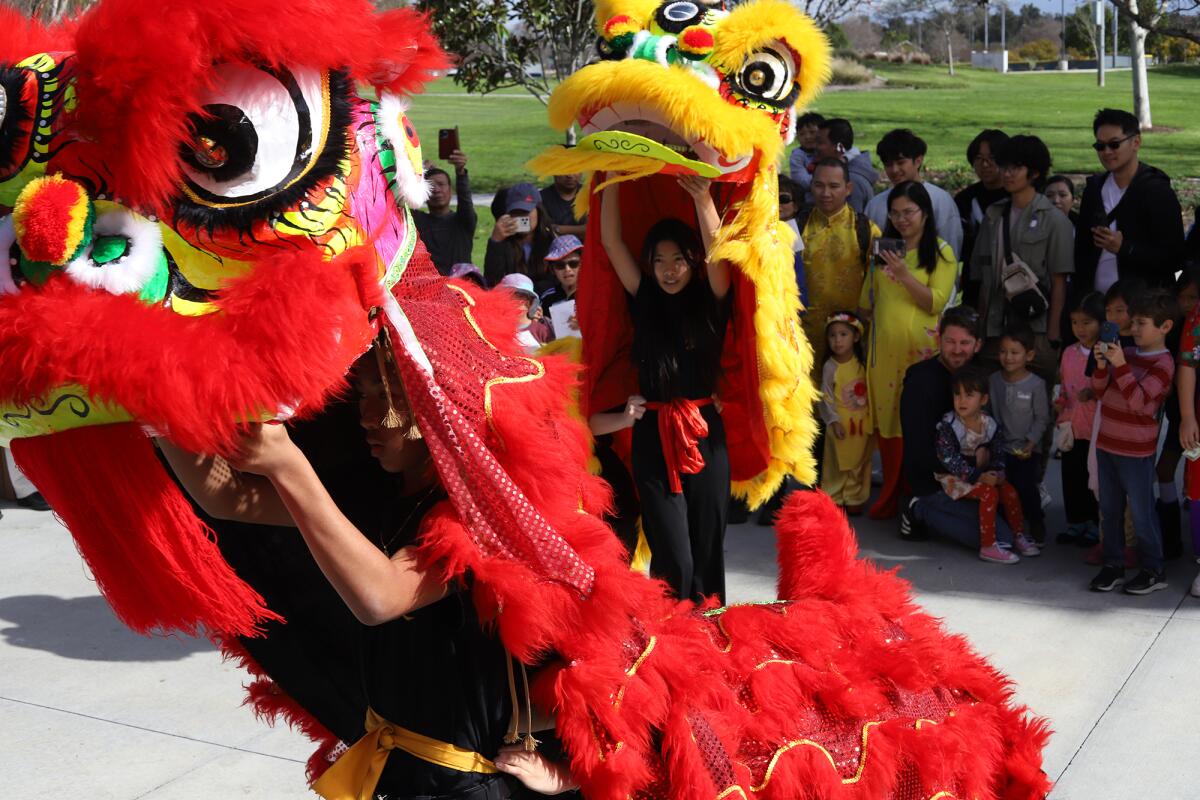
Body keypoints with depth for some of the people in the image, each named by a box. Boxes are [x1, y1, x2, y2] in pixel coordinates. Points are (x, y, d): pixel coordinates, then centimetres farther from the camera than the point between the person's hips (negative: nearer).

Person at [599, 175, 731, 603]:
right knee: (673, 557, -5)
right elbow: (610, 241, -1)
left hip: (705, 433, 0)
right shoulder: (644, 301, 6)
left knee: (706, 549, 9)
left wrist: (703, 201, -29)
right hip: (652, 436, 0)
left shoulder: (709, 302, 3)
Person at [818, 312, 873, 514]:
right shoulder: (830, 366, -8)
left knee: (859, 463, 9)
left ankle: (854, 498, 19)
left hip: (863, 422, 3)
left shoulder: (863, 363, 2)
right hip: (840, 423, -3)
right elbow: (826, 397, -9)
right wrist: (833, 420, -15)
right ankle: (834, 498, 13)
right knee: (837, 463, 2)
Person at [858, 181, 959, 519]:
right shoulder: (884, 248, 14)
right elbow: (868, 299, 19)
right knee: (886, 415, 5)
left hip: (920, 348, -4)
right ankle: (891, 491, 15)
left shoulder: (941, 253, 0)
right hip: (884, 347, 4)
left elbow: (935, 302, -10)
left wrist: (904, 274, -19)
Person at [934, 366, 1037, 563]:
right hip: (953, 477, -6)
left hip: (981, 474, 6)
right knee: (989, 493, -25)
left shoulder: (991, 425, 0)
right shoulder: (948, 425, -17)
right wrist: (977, 476, -28)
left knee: (1009, 491, -9)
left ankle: (1018, 536, 12)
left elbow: (998, 454, 7)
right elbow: (949, 459, -23)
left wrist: (998, 472, -16)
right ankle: (988, 547, -22)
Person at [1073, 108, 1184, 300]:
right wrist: (1080, 297, 5)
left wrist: (1124, 248, -20)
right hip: (1095, 299, 4)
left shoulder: (1158, 191, -5)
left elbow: (1173, 255, -9)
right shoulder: (1094, 188, 10)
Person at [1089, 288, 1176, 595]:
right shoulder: (1126, 353, 5)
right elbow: (1100, 392, 9)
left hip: (1136, 452, -6)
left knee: (1141, 513, 3)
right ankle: (1113, 566, 24)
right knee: (1109, 510, 13)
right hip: (1106, 444, 6)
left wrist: (1120, 365, -27)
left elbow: (1138, 401, -22)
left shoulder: (1163, 363, -12)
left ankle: (1153, 571, 16)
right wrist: (1101, 366, -8)